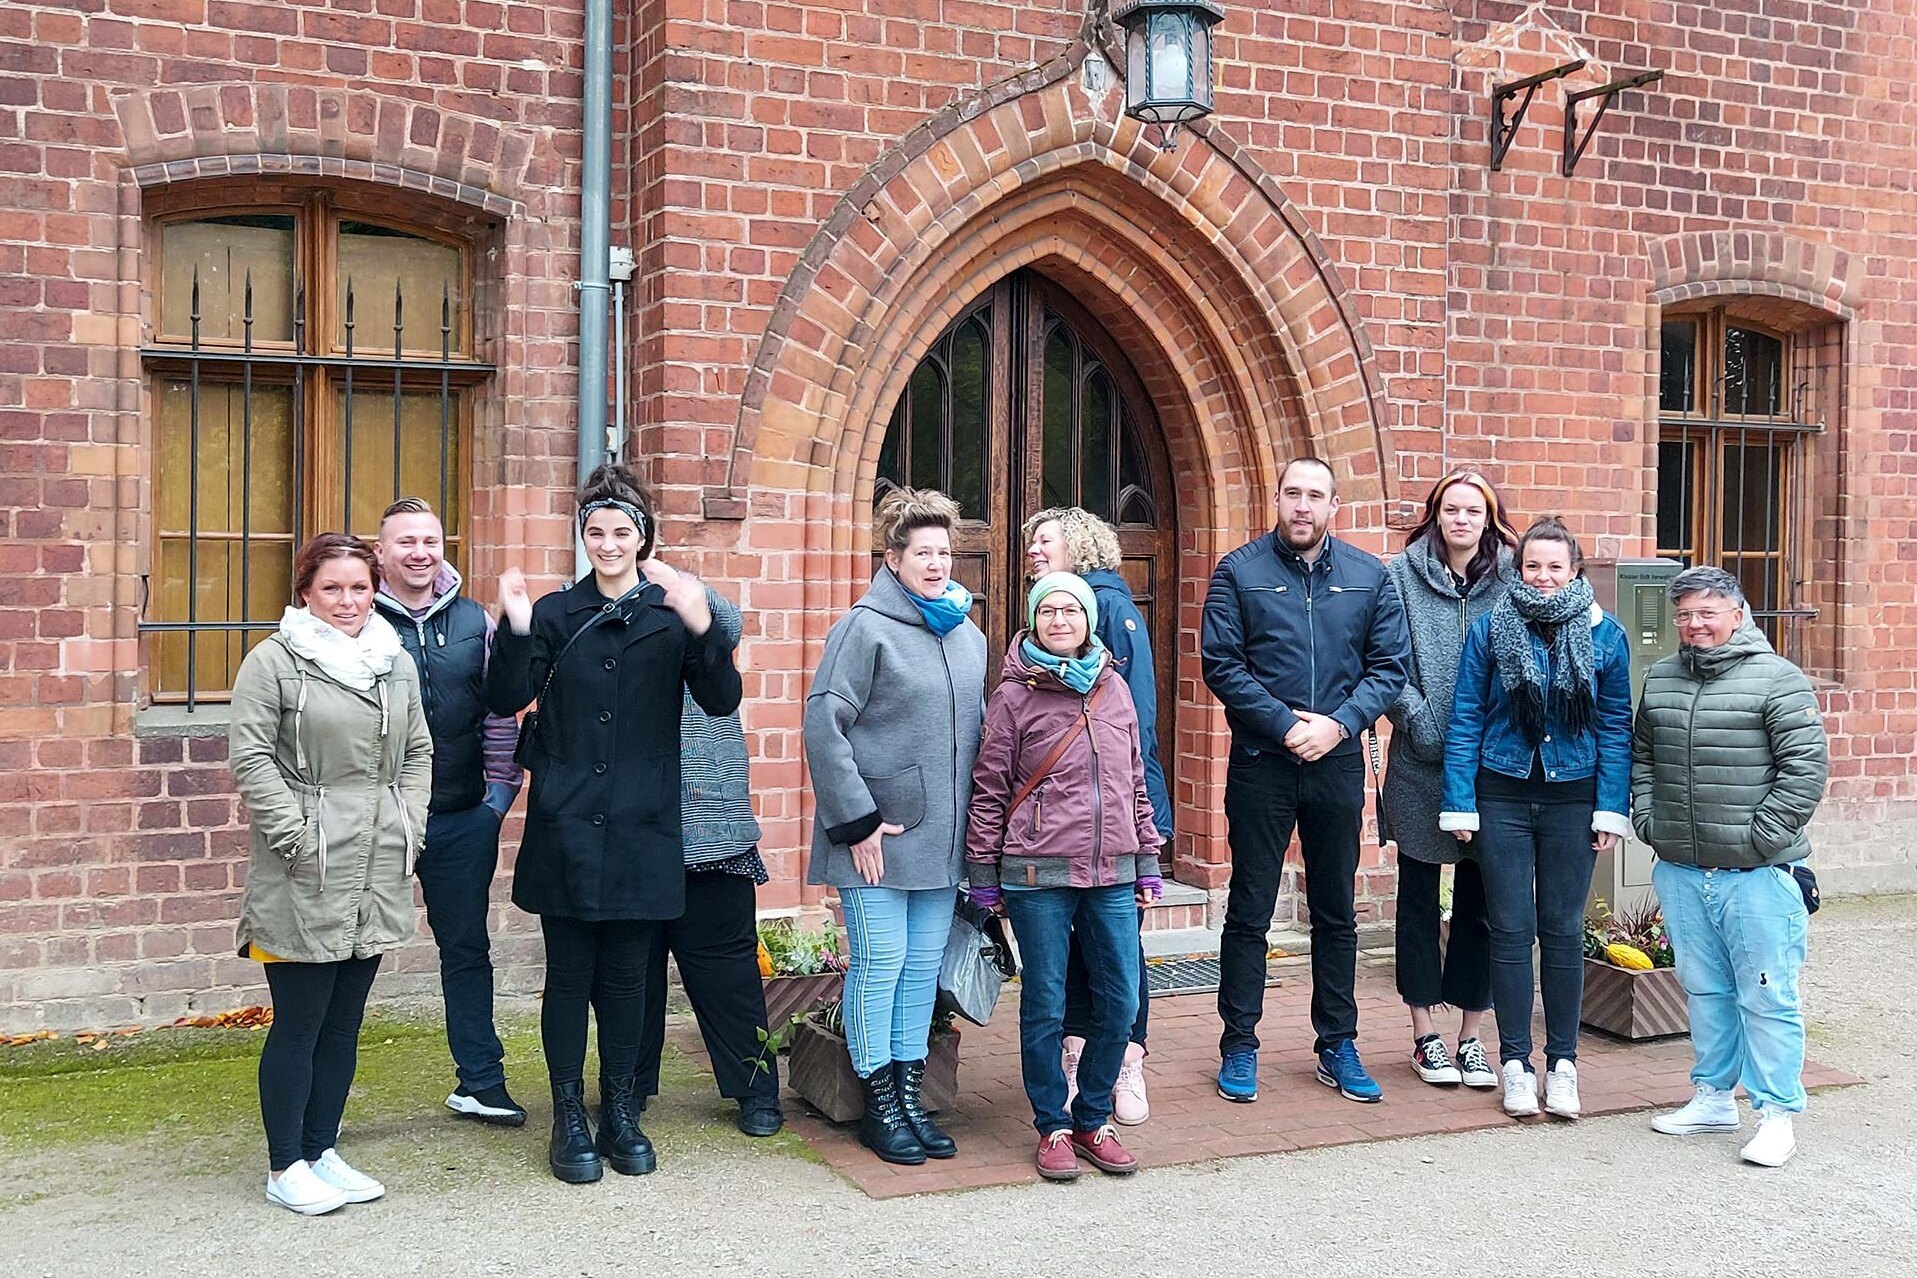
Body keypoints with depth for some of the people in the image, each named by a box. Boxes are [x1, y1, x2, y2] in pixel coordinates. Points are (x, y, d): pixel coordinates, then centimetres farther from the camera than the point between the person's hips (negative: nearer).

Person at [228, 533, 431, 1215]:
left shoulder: (397, 663, 12)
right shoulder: (274, 660, -5)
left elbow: (417, 753, 17)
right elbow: (250, 757, -10)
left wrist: (408, 827, 6)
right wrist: (297, 836, -14)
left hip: (376, 876, 6)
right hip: (303, 878, -6)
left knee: (344, 1021, 13)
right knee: (299, 1023, 1)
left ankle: (322, 1151, 26)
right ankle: (284, 1167, 14)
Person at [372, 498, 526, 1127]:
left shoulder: (475, 622, 5)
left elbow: (500, 711, 9)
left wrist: (500, 792, 4)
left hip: (464, 818, 3)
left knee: (467, 947, 12)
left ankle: (480, 1081, 22)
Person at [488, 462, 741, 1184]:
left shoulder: (671, 614, 2)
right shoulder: (556, 613, 5)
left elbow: (722, 700, -8)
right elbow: (506, 700, -2)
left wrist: (701, 628, -24)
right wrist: (515, 630, -18)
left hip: (640, 827, 0)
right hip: (565, 826, 0)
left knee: (625, 976, 9)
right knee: (569, 974, 5)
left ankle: (620, 1114, 22)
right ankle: (570, 1118, 16)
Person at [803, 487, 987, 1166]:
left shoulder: (968, 636, 12)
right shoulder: (866, 628, -9)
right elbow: (823, 725, -13)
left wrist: (977, 823, 15)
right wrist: (856, 821, -15)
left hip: (942, 837, 6)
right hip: (877, 836, -6)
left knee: (924, 967, 11)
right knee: (879, 964, 0)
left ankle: (910, 1096, 22)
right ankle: (880, 1106, 12)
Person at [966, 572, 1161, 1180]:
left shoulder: (1115, 689, 10)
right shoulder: (1015, 694, -2)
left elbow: (1136, 781, 16)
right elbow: (988, 789, -1)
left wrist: (1146, 865, 15)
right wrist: (983, 875, -2)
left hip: (1112, 874, 4)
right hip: (1038, 877, -4)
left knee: (1120, 1001, 5)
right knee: (1044, 1005, 2)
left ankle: (1093, 1118, 22)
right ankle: (1053, 1126, 17)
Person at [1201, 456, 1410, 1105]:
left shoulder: (1369, 576, 5)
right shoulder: (1239, 571, -2)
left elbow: (1390, 664, 2)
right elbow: (1221, 664, -8)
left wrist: (1338, 723, -13)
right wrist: (1286, 724, -15)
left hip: (1337, 763, 3)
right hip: (1260, 764, -2)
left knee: (1336, 912, 12)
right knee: (1249, 911, 4)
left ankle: (1338, 1045, 23)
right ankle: (1239, 1046, 14)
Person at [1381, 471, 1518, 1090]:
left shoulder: (1511, 581, 5)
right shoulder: (1402, 577, 2)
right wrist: (1420, 720, -14)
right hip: (1419, 765, -1)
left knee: (1479, 899, 7)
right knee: (1418, 897, 7)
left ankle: (1470, 1035, 18)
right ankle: (1425, 1034, 18)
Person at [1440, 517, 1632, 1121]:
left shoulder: (1605, 635, 1)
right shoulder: (1489, 631, -1)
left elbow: (1616, 726, 3)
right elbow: (1466, 719, 0)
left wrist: (1611, 810, -2)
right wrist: (1459, 804, -4)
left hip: (1572, 799, 1)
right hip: (1503, 797, 0)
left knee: (1563, 931, 7)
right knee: (1511, 930, 3)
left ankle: (1562, 1062, 18)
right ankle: (1515, 1063, 13)